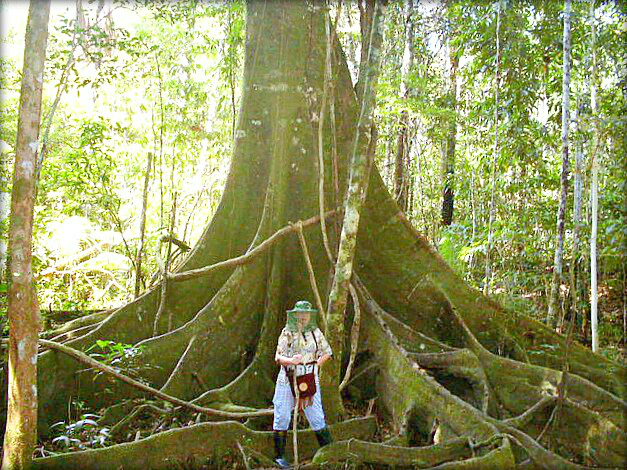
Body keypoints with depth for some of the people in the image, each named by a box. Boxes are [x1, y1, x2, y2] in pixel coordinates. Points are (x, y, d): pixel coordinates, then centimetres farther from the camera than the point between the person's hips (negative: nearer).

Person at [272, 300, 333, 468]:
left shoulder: (315, 332, 5)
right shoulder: (287, 333, -4)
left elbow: (327, 353, 15)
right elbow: (278, 357, -11)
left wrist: (315, 365, 0)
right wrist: (291, 361, -31)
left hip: (310, 380, 2)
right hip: (287, 380, -1)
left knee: (316, 416, 2)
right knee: (282, 417, 3)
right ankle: (279, 456, 17)